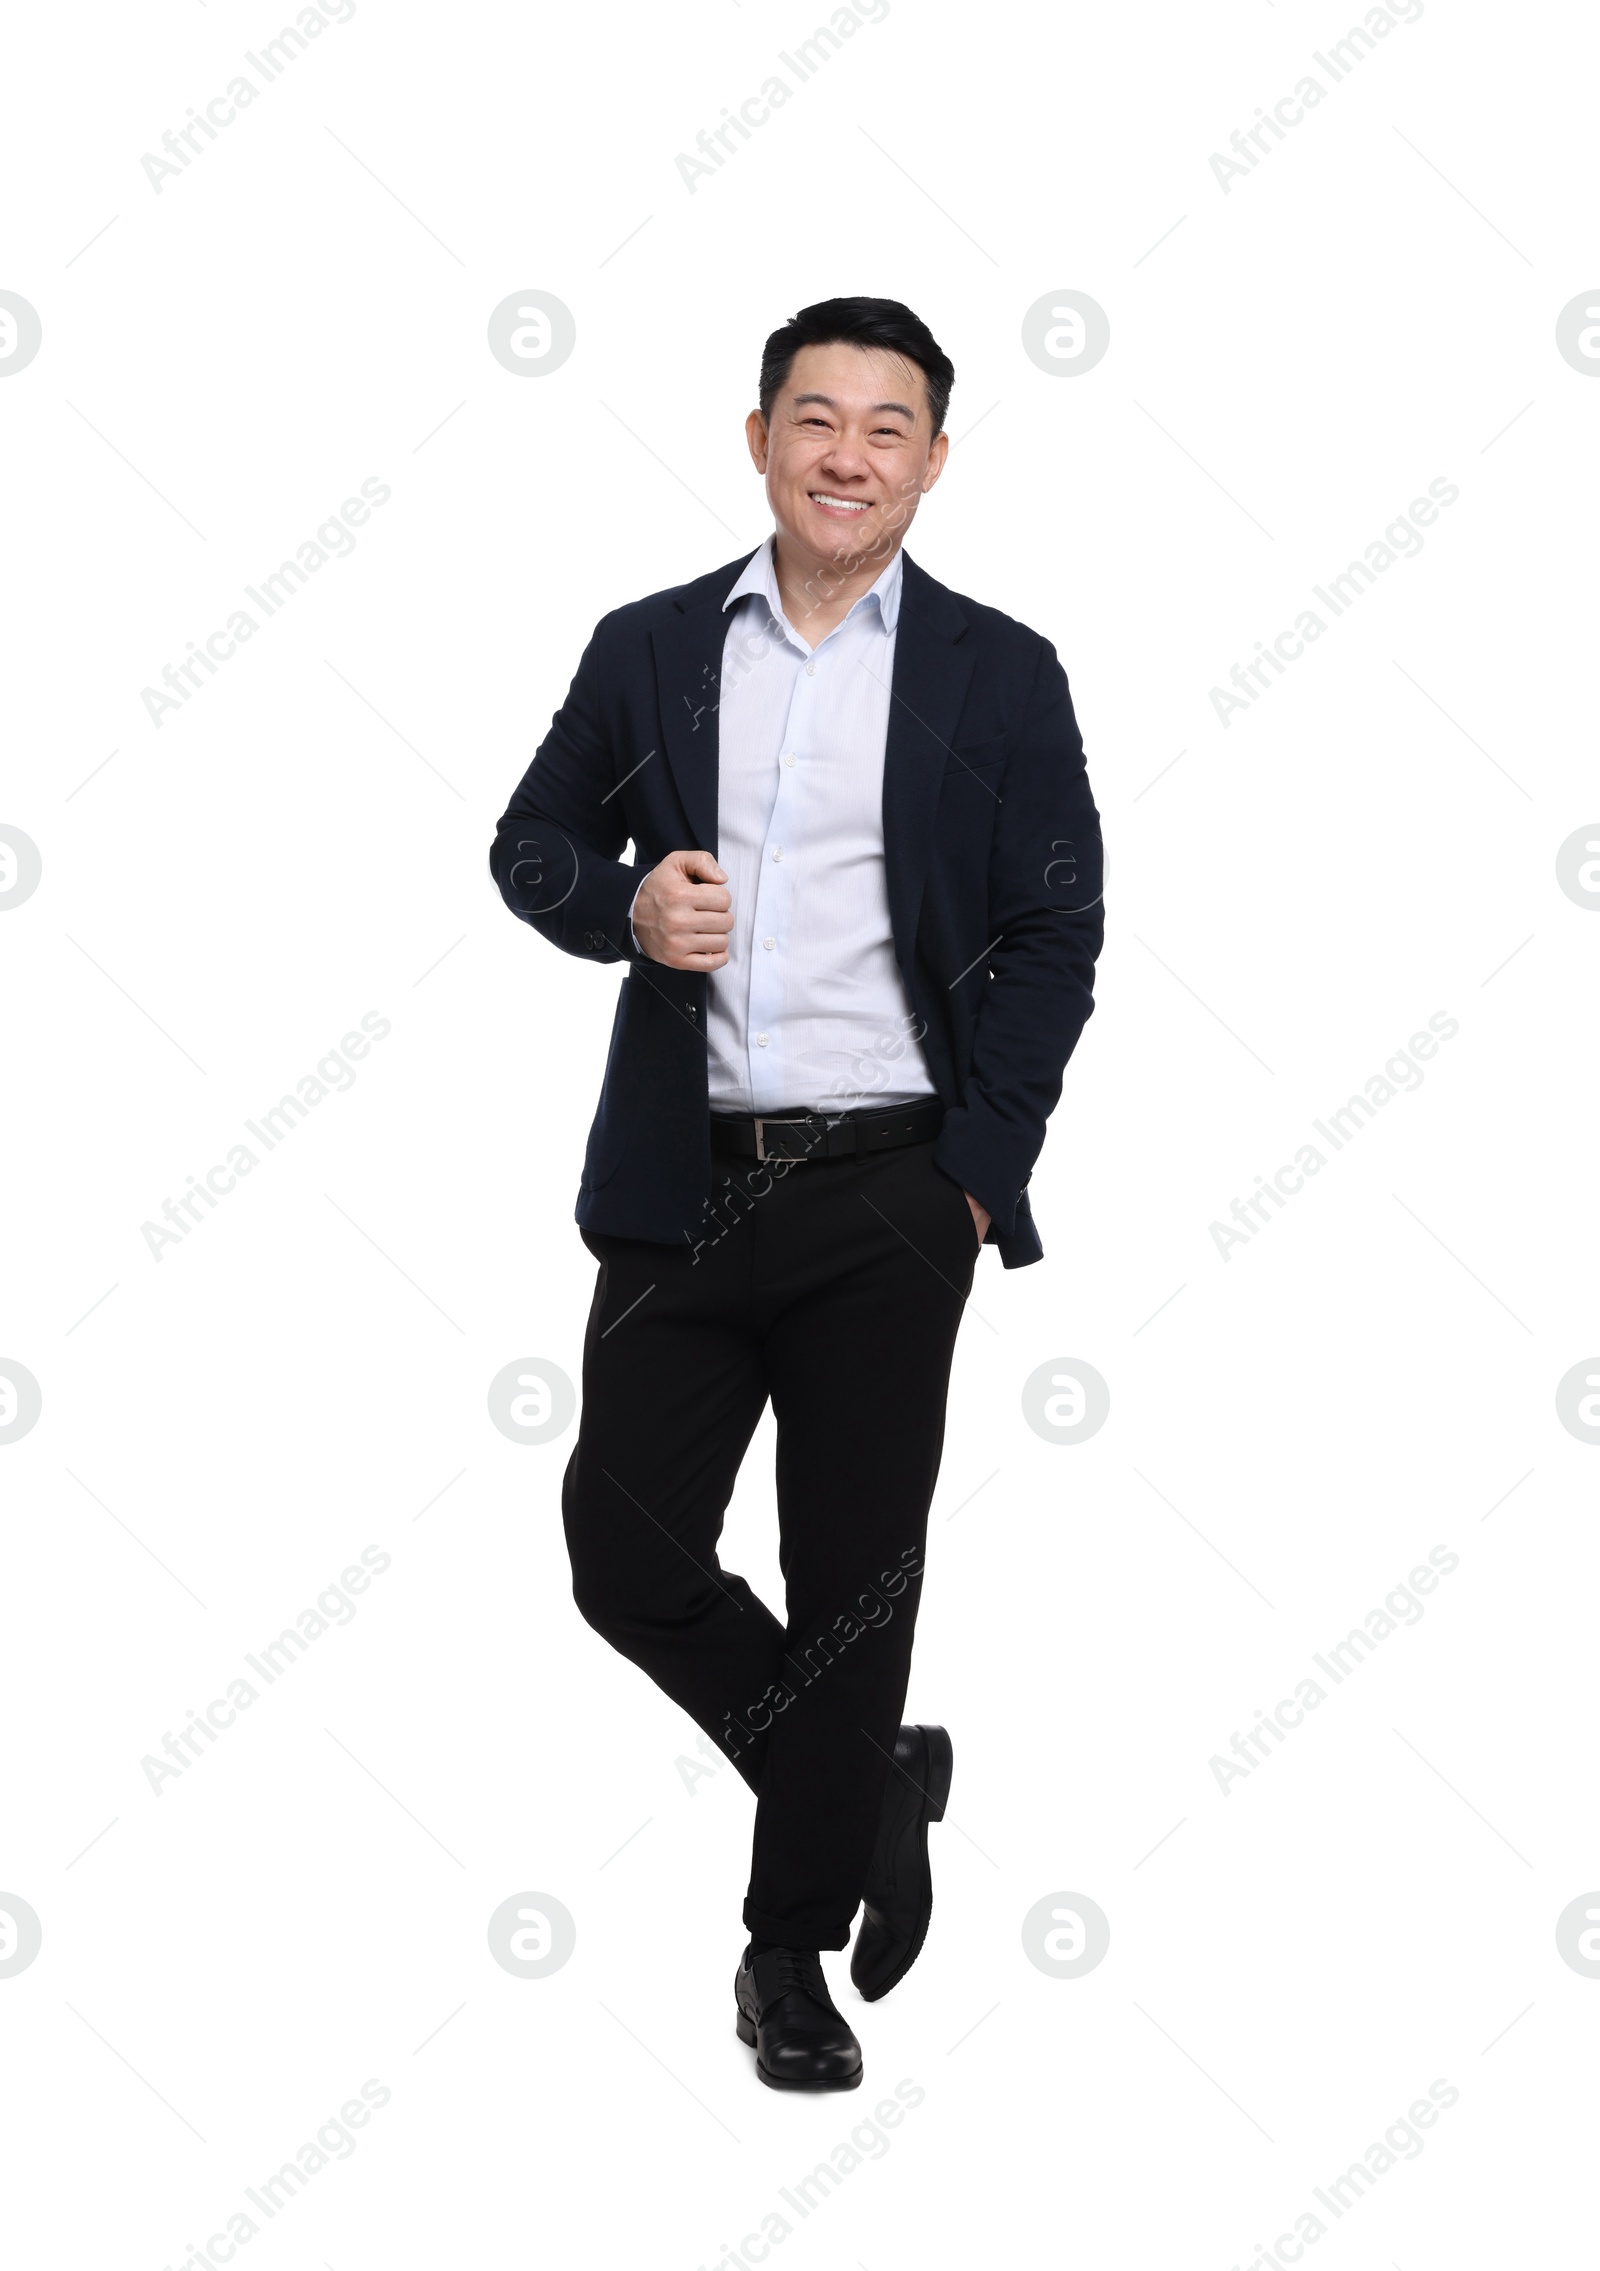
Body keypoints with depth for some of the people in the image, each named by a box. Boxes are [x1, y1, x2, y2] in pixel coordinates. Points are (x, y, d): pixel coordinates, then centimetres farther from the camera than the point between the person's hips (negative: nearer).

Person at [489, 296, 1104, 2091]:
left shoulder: (1001, 677, 1)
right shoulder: (649, 649, 7)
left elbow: (1054, 933, 0)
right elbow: (533, 842, 15)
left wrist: (978, 1175, -7)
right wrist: (622, 907, -8)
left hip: (890, 1194, -2)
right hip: (683, 1186, 2)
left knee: (853, 1582, 4)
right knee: (626, 1552, 0)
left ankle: (794, 1939, 21)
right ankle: (868, 1785, 24)